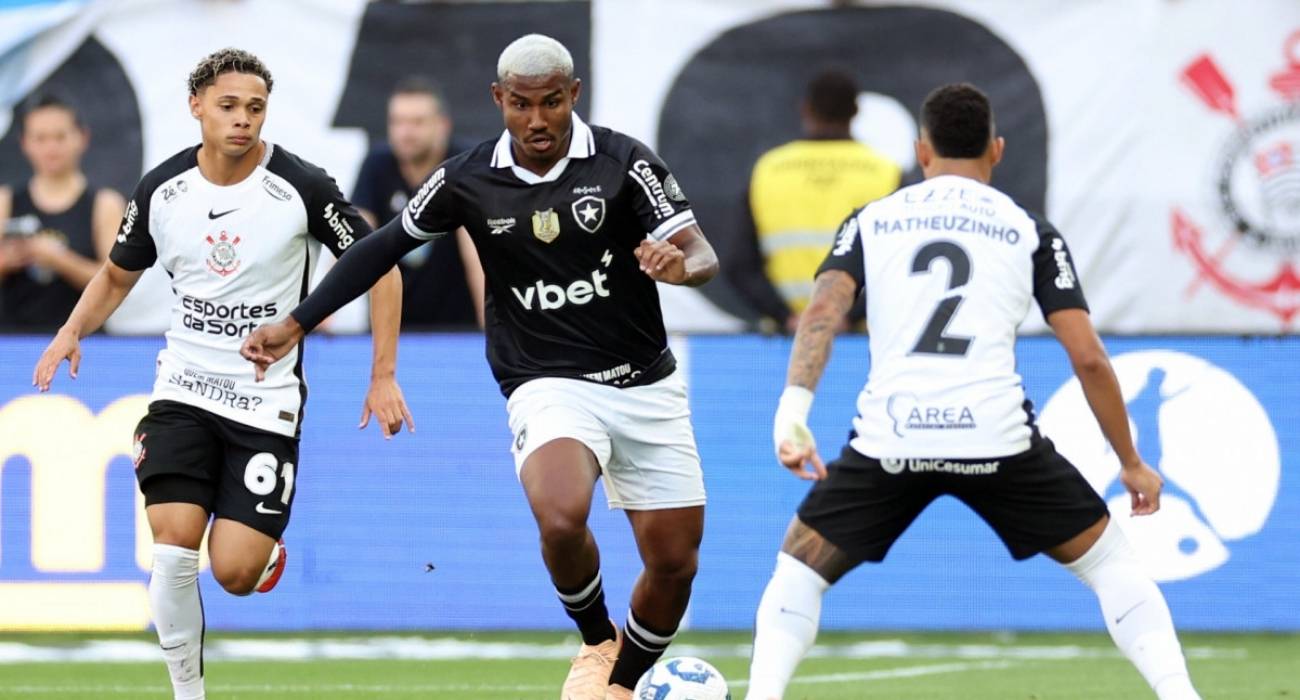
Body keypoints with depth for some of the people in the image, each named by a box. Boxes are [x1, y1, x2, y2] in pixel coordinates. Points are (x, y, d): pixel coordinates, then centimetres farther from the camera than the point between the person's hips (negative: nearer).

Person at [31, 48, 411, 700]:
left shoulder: (302, 187, -12)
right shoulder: (160, 190, -2)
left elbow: (378, 267, -3)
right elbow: (118, 273, 15)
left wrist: (383, 376, -7)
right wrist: (73, 330, -3)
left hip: (267, 398, -2)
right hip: (183, 391, 2)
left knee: (234, 572, -11)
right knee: (174, 548, -15)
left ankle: (268, 552, 26)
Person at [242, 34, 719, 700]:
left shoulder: (623, 163, -9)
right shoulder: (467, 181, -5)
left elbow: (703, 256, -13)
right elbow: (384, 246, 7)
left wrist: (681, 265, -38)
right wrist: (295, 324, 5)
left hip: (646, 386, 1)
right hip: (549, 386, -1)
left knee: (674, 563, 3)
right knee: (561, 518, -31)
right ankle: (597, 640, 0)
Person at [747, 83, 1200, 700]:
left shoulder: (872, 221, 15)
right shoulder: (1030, 232, 12)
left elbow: (823, 310, -4)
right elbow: (1087, 357, 6)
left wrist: (792, 414, -13)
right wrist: (1131, 464, 15)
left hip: (888, 440, 1)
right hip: (996, 438, 0)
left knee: (800, 566, 20)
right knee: (1108, 561, 17)